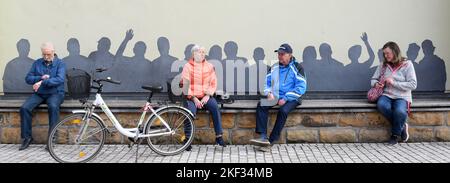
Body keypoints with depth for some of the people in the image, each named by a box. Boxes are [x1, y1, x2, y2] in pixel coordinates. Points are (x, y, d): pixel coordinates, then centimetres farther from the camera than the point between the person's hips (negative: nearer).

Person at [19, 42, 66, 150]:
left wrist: (42, 82, -24)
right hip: (39, 94, 4)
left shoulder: (60, 64, 0)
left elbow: (59, 79, -16)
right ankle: (26, 137, -6)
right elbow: (28, 78, 6)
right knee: (24, 108, -21)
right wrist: (41, 77, -12)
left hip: (55, 93, -4)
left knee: (53, 107, -36)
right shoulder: (37, 63, 12)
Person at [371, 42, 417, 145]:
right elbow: (373, 79, 18)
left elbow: (413, 85, -6)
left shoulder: (407, 64, 0)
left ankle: (395, 134, -3)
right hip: (387, 95, 3)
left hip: (402, 97, -3)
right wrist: (376, 84, -7)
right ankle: (401, 126, -9)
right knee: (381, 105, -34)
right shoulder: (383, 65, 10)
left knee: (400, 111, -36)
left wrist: (394, 83, -14)